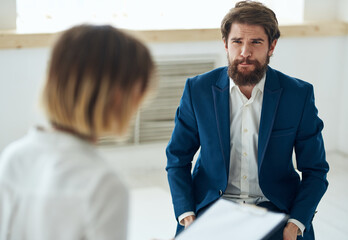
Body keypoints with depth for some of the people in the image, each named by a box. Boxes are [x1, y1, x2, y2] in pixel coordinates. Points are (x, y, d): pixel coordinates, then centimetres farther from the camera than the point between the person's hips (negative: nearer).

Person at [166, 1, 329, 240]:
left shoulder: (299, 94, -3)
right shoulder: (198, 89, -2)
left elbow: (315, 171, 2)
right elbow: (177, 159, 6)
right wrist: (186, 215, -9)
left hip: (274, 209, 0)